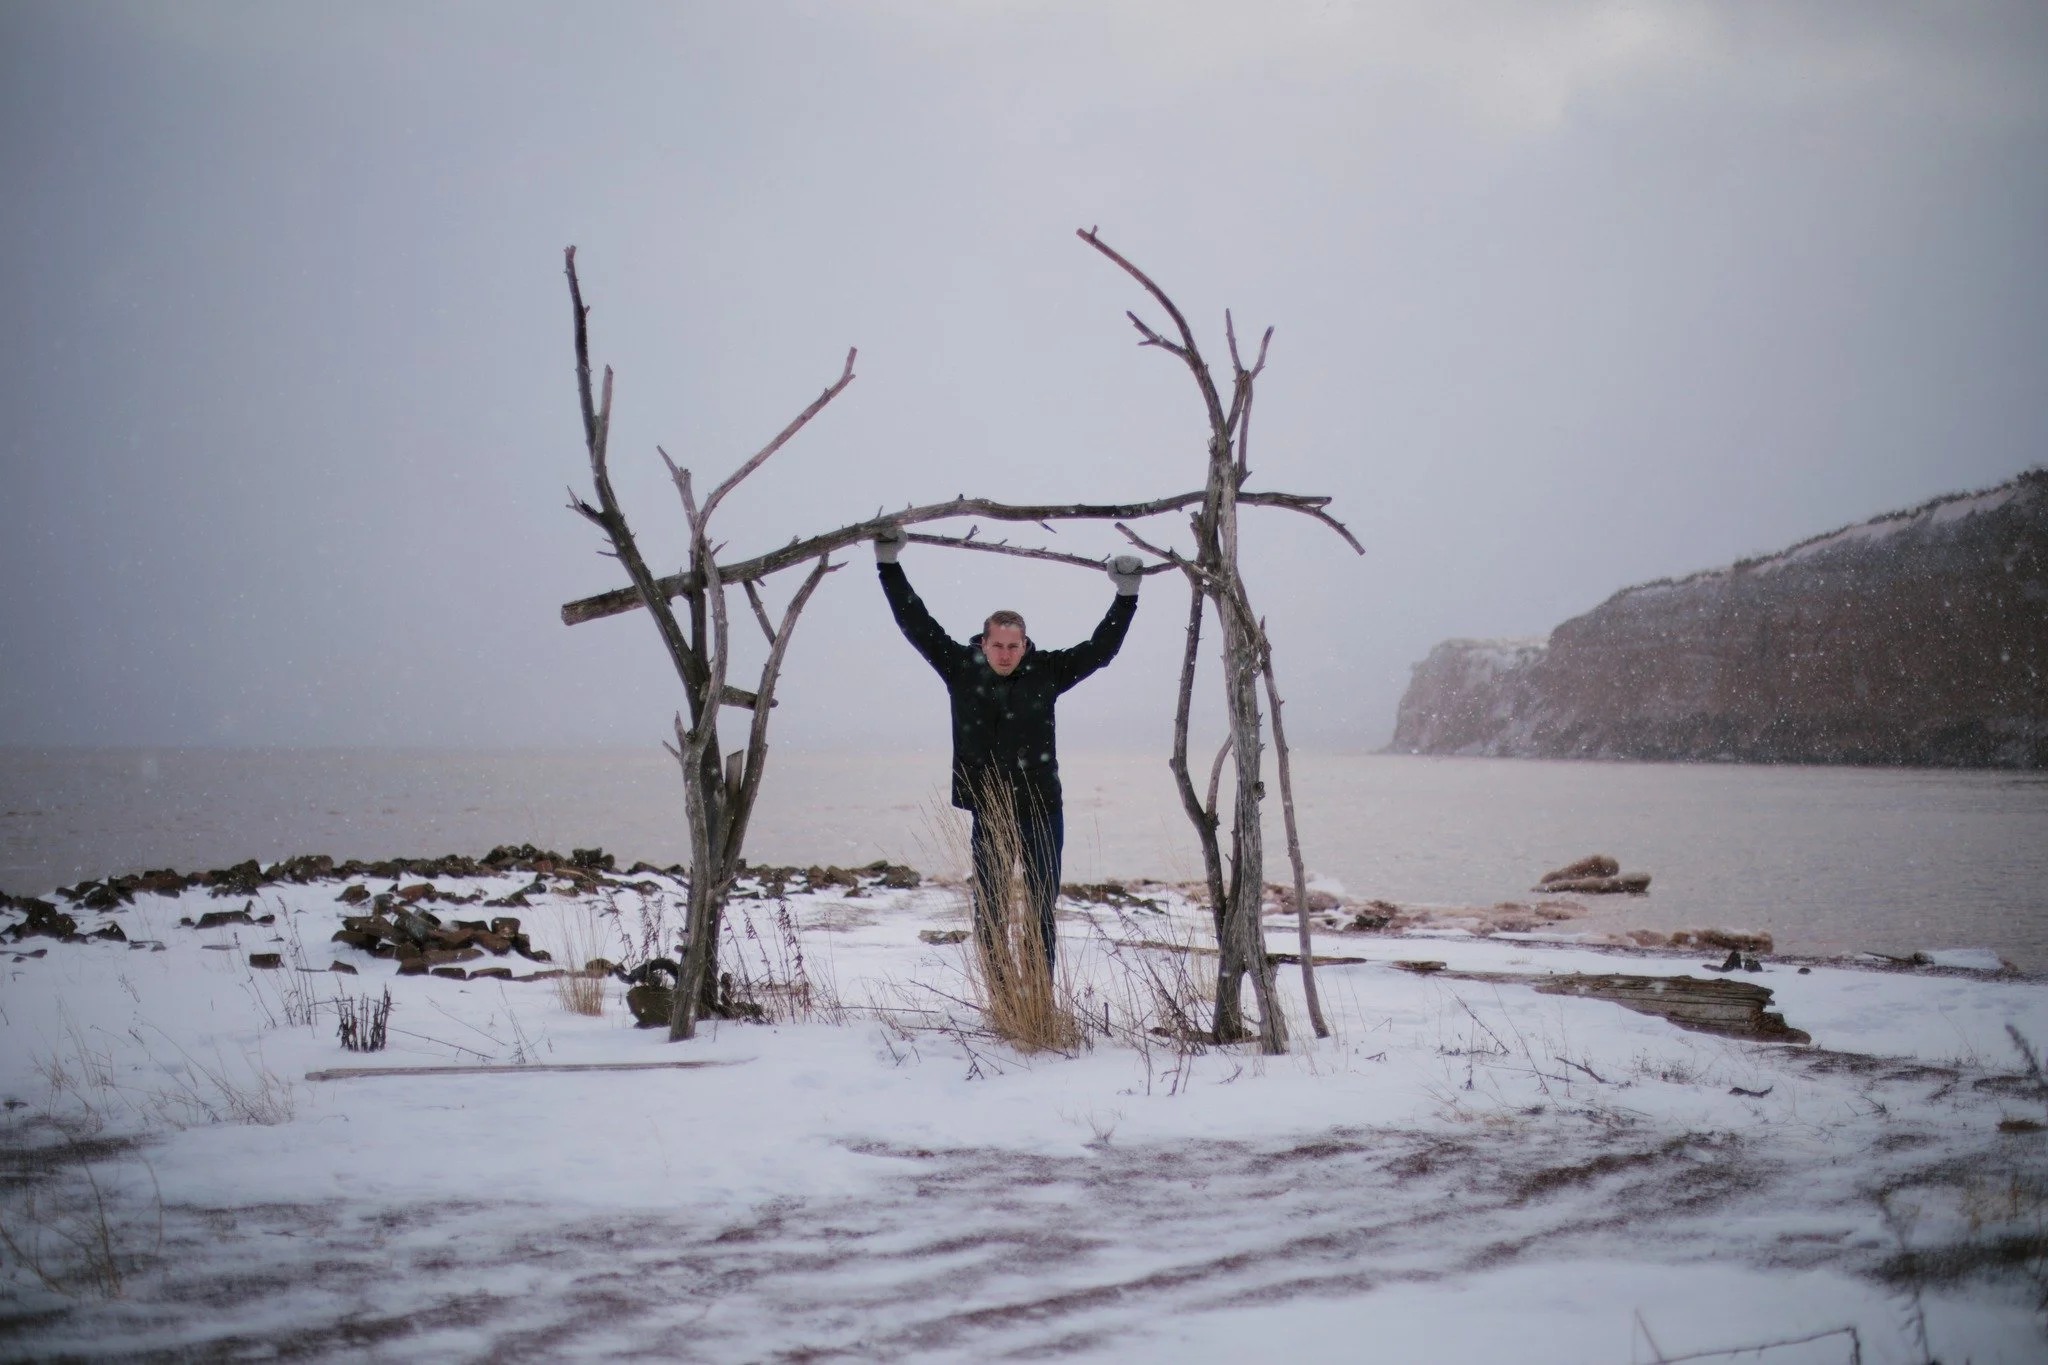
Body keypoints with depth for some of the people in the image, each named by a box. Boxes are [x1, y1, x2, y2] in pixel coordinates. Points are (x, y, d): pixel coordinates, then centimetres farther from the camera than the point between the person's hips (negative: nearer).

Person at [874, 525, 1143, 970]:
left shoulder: (1045, 672, -4)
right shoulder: (961, 667, -3)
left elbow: (1101, 648, 0)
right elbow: (916, 624, -1)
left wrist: (1126, 596, -5)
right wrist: (889, 565, -3)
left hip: (1041, 808, 0)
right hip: (989, 810, 1)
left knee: (1042, 907, 4)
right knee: (988, 908, 4)